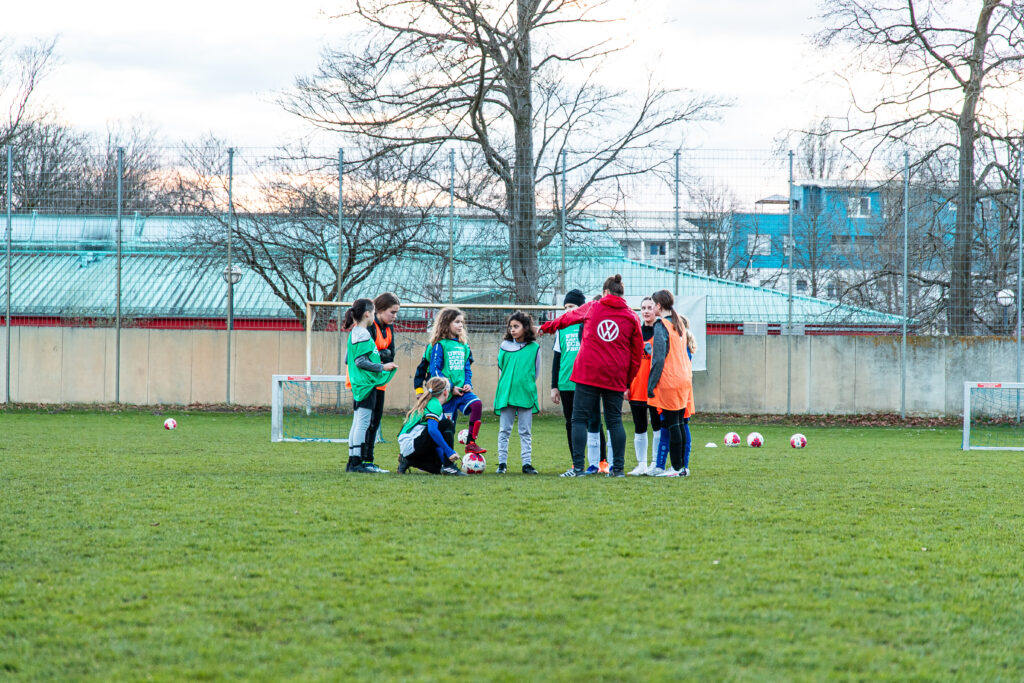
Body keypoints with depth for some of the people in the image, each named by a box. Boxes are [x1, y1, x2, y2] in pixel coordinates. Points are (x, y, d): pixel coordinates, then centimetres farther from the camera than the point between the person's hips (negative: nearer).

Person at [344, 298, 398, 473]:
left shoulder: (354, 333, 15)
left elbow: (348, 359, 20)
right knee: (363, 423, -9)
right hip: (366, 384, -10)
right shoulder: (363, 334, -14)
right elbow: (361, 361, -20)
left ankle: (354, 462, 14)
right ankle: (357, 462, -10)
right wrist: (382, 367, -12)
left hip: (358, 385, 10)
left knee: (357, 423, 11)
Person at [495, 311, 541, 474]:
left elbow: (536, 372, 9)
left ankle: (527, 463, 7)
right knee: (504, 430, 4)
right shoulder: (505, 346, 4)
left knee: (526, 432, 4)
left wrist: (527, 386, 7)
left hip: (526, 395, -1)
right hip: (506, 394, 1)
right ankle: (502, 463, 9)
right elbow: (500, 368, 12)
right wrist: (505, 386, 9)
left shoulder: (534, 348, 1)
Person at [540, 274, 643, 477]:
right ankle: (619, 467, 6)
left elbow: (568, 317, 26)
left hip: (588, 373, -1)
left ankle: (578, 467, -7)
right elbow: (637, 353, 7)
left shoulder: (591, 308, 7)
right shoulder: (631, 317, 6)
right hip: (615, 377, 1)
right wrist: (628, 381, 14)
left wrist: (547, 327, 44)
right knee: (615, 421, 8)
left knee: (580, 418, 0)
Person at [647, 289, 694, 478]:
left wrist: (651, 385, -12)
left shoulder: (661, 326, -11)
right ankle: (681, 467, 12)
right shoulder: (679, 325, 14)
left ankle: (677, 468, -6)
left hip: (669, 382, -8)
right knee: (678, 424, 11)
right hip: (684, 381, 8)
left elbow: (659, 359, -15)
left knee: (672, 425, -6)